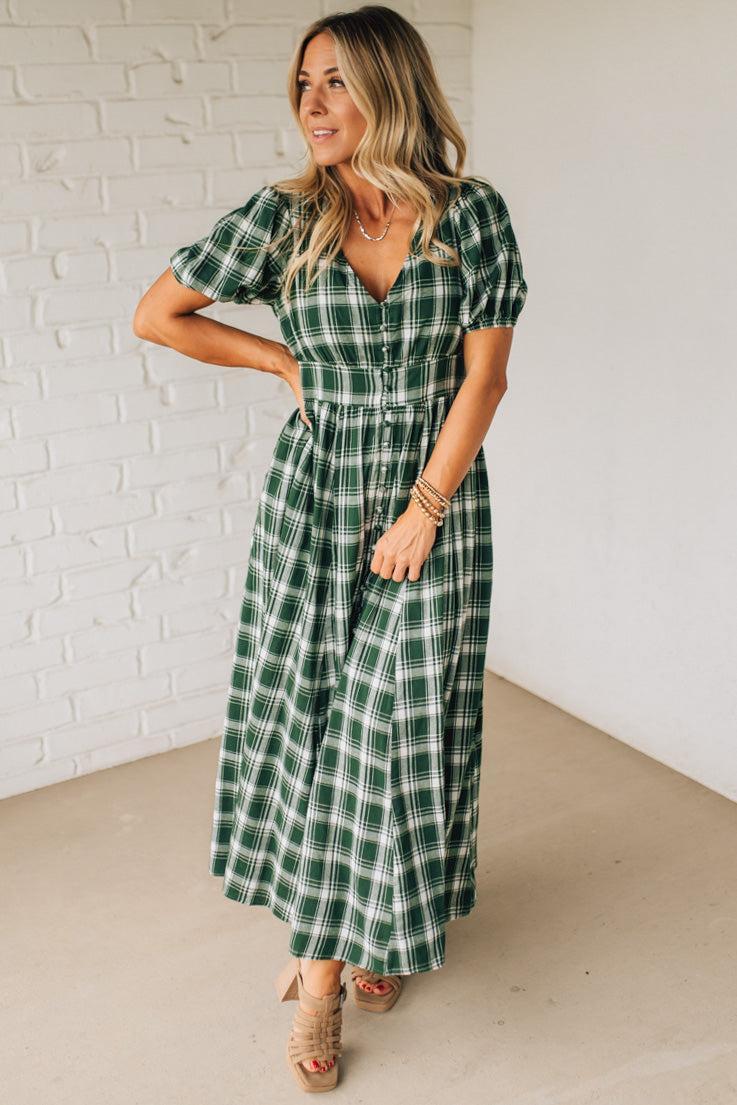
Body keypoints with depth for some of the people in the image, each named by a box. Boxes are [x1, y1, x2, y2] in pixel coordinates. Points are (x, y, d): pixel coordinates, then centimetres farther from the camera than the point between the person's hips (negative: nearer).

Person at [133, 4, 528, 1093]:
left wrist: (422, 512, -10)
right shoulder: (283, 217, -4)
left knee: (403, 726, 3)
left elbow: (484, 376, -6)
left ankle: (377, 932, 28)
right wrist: (288, 362, 2)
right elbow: (157, 315, 4)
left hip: (437, 496, -1)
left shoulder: (473, 214, -6)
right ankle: (321, 950, 24)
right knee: (305, 716, 4)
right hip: (313, 500, 1)